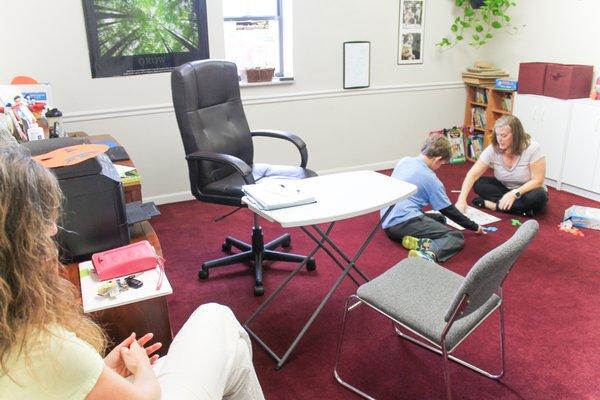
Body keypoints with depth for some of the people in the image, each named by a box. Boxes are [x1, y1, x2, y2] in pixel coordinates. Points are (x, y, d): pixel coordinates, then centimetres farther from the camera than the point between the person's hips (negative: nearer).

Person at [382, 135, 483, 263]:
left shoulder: (404, 160, 12)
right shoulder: (431, 179, -6)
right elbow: (449, 210, 2)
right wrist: (475, 227, 15)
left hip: (387, 222, 8)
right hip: (404, 222, -8)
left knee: (439, 218, 25)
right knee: (457, 238, -7)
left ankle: (417, 241, -6)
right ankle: (429, 253, -37)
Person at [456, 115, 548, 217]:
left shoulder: (533, 148, -23)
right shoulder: (492, 150, -16)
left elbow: (537, 181, -22)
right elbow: (472, 175, -21)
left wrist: (514, 194, -36)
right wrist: (462, 199, -34)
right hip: (504, 188, 4)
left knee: (537, 196, -36)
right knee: (478, 183, -19)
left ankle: (493, 205, -25)